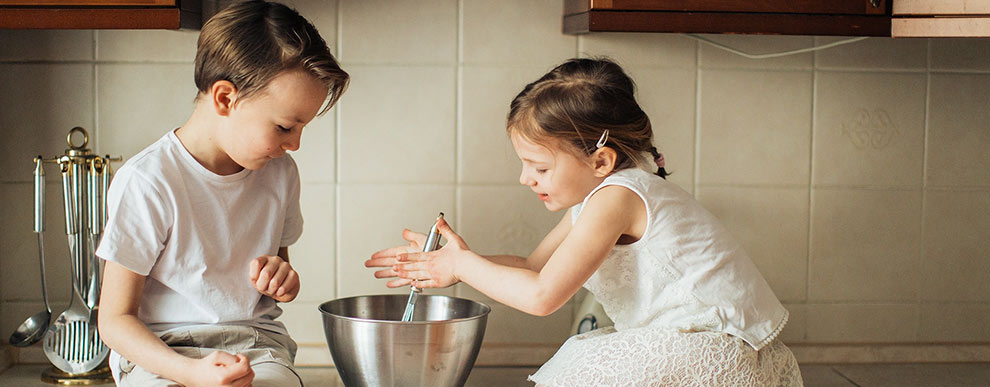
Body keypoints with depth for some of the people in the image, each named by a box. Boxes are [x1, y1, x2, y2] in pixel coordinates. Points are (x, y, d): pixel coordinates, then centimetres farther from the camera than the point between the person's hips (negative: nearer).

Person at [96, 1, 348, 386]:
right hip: (159, 354, -3)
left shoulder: (279, 173, 8)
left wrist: (282, 281, 2)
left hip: (257, 346, 4)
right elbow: (115, 319, -10)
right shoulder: (147, 183, -12)